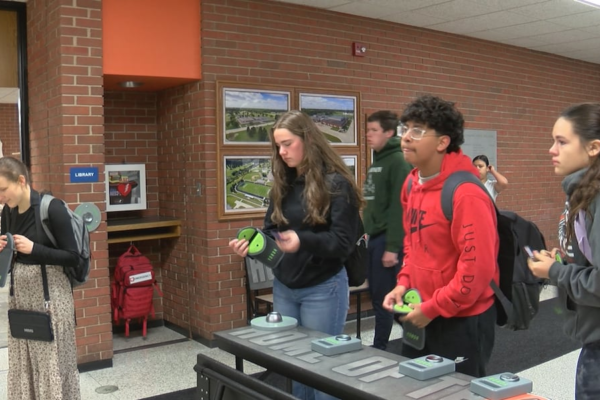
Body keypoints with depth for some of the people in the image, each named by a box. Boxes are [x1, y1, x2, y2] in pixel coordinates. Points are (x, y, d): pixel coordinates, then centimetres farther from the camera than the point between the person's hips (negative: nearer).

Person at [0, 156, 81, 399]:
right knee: (23, 363, 11)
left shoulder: (51, 208, -15)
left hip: (50, 292, -6)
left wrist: (33, 248, -22)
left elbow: (73, 257, -14)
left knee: (52, 362, 0)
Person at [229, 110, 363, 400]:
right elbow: (271, 232, 10)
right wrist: (251, 245, -11)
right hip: (283, 287, 6)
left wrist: (303, 241, -32)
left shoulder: (336, 183, -12)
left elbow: (344, 242, -16)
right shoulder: (282, 184, 7)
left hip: (322, 288, -6)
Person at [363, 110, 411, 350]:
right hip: (372, 239, 9)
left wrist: (393, 247, -21)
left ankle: (379, 349, 8)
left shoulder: (398, 162, -11)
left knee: (383, 299, -2)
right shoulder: (376, 162, 16)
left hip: (386, 240, -9)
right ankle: (379, 347, 23)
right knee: (375, 297, 13)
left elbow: (399, 208, -18)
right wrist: (365, 234, 17)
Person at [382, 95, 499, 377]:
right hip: (422, 314, 8)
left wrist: (433, 308, -18)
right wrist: (404, 283, 3)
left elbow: (478, 267, -24)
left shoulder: (466, 194, -23)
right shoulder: (412, 183, 4)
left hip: (461, 320, -8)